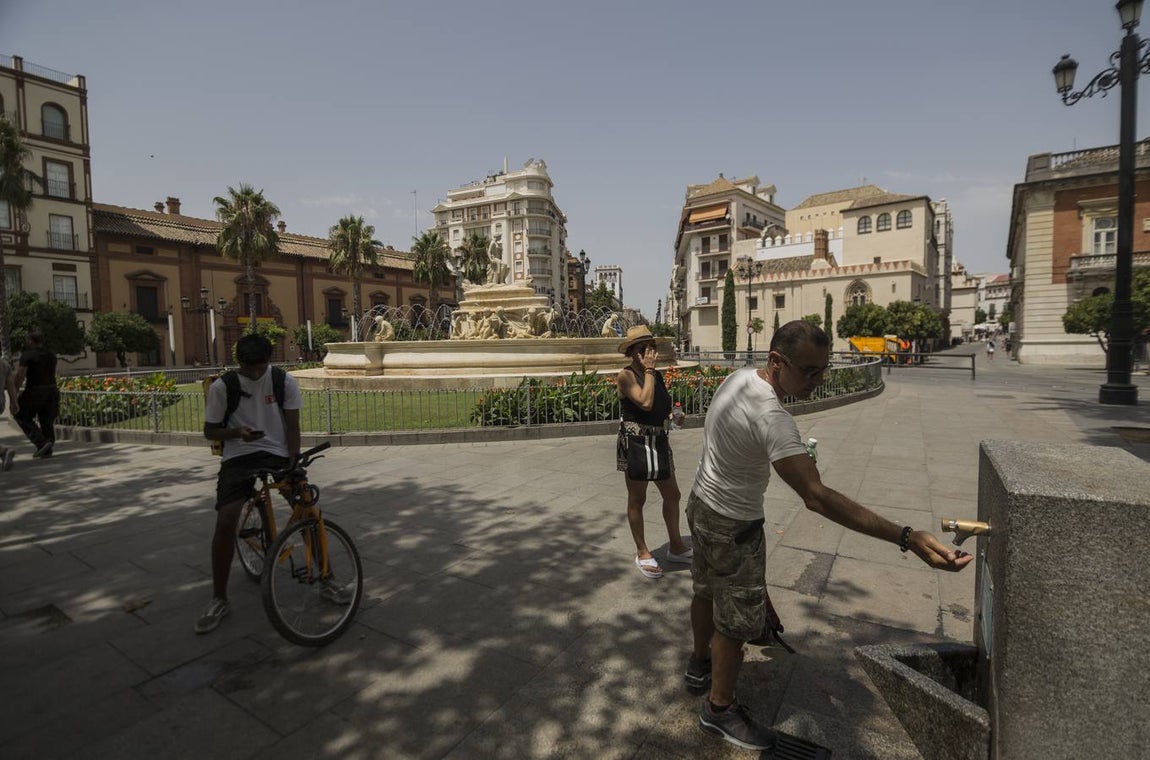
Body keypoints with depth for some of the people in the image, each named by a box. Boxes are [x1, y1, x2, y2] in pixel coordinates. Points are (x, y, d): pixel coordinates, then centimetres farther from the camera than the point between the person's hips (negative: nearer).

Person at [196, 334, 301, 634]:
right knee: (225, 522, -17)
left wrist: (293, 463, -13)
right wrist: (237, 432, -18)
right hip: (238, 458, 0)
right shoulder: (221, 387, -5)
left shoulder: (285, 382, -4)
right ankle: (219, 599, 4)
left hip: (277, 454, 0)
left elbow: (292, 427, -3)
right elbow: (210, 431, 3)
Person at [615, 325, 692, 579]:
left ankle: (676, 547, 32)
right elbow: (646, 402, -27)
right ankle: (642, 553, 22)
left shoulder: (657, 375, 9)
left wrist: (674, 414, 3)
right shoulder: (626, 376, -13)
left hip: (659, 441, 8)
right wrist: (648, 370, -19)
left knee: (672, 495, 15)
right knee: (637, 499, 7)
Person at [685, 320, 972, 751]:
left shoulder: (739, 376, -6)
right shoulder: (770, 417, -36)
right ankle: (718, 709, 32)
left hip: (701, 505, 9)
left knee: (707, 592, 28)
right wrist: (906, 538, -43)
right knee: (735, 622, 10)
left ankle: (700, 666, 52)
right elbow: (816, 498, -42)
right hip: (732, 529, -9)